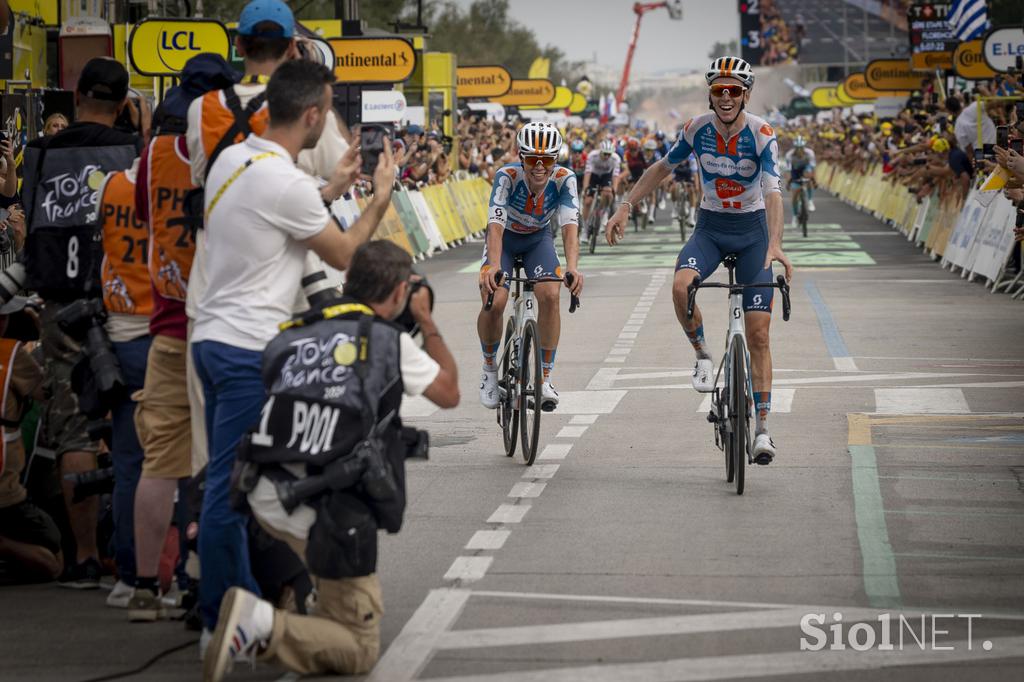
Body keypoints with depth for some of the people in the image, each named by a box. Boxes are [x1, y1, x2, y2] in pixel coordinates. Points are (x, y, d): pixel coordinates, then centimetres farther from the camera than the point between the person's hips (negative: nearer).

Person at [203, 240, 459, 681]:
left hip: (267, 497, 6)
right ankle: (262, 625, -20)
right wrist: (427, 322, 24)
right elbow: (449, 393, 14)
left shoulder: (296, 334, 8)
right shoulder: (392, 343, -3)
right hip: (327, 518, -6)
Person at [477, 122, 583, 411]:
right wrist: (494, 266, -60)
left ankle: (545, 378, -11)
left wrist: (572, 268, -55)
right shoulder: (507, 176, -33)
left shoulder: (564, 179, -28)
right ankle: (490, 367, 7)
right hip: (505, 238, -1)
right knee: (494, 302, -22)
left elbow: (570, 226, -38)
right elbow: (496, 225, -42)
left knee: (550, 295, -24)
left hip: (538, 238, 1)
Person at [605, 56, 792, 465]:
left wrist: (774, 243, -46)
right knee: (681, 285, -31)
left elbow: (773, 192, -30)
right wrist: (625, 208, 0)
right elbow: (663, 167, 6)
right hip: (710, 227, 2)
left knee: (758, 333, -7)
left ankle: (763, 428, -3)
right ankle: (703, 356, -5)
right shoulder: (697, 129, -10)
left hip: (753, 231, -2)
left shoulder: (761, 135, -19)